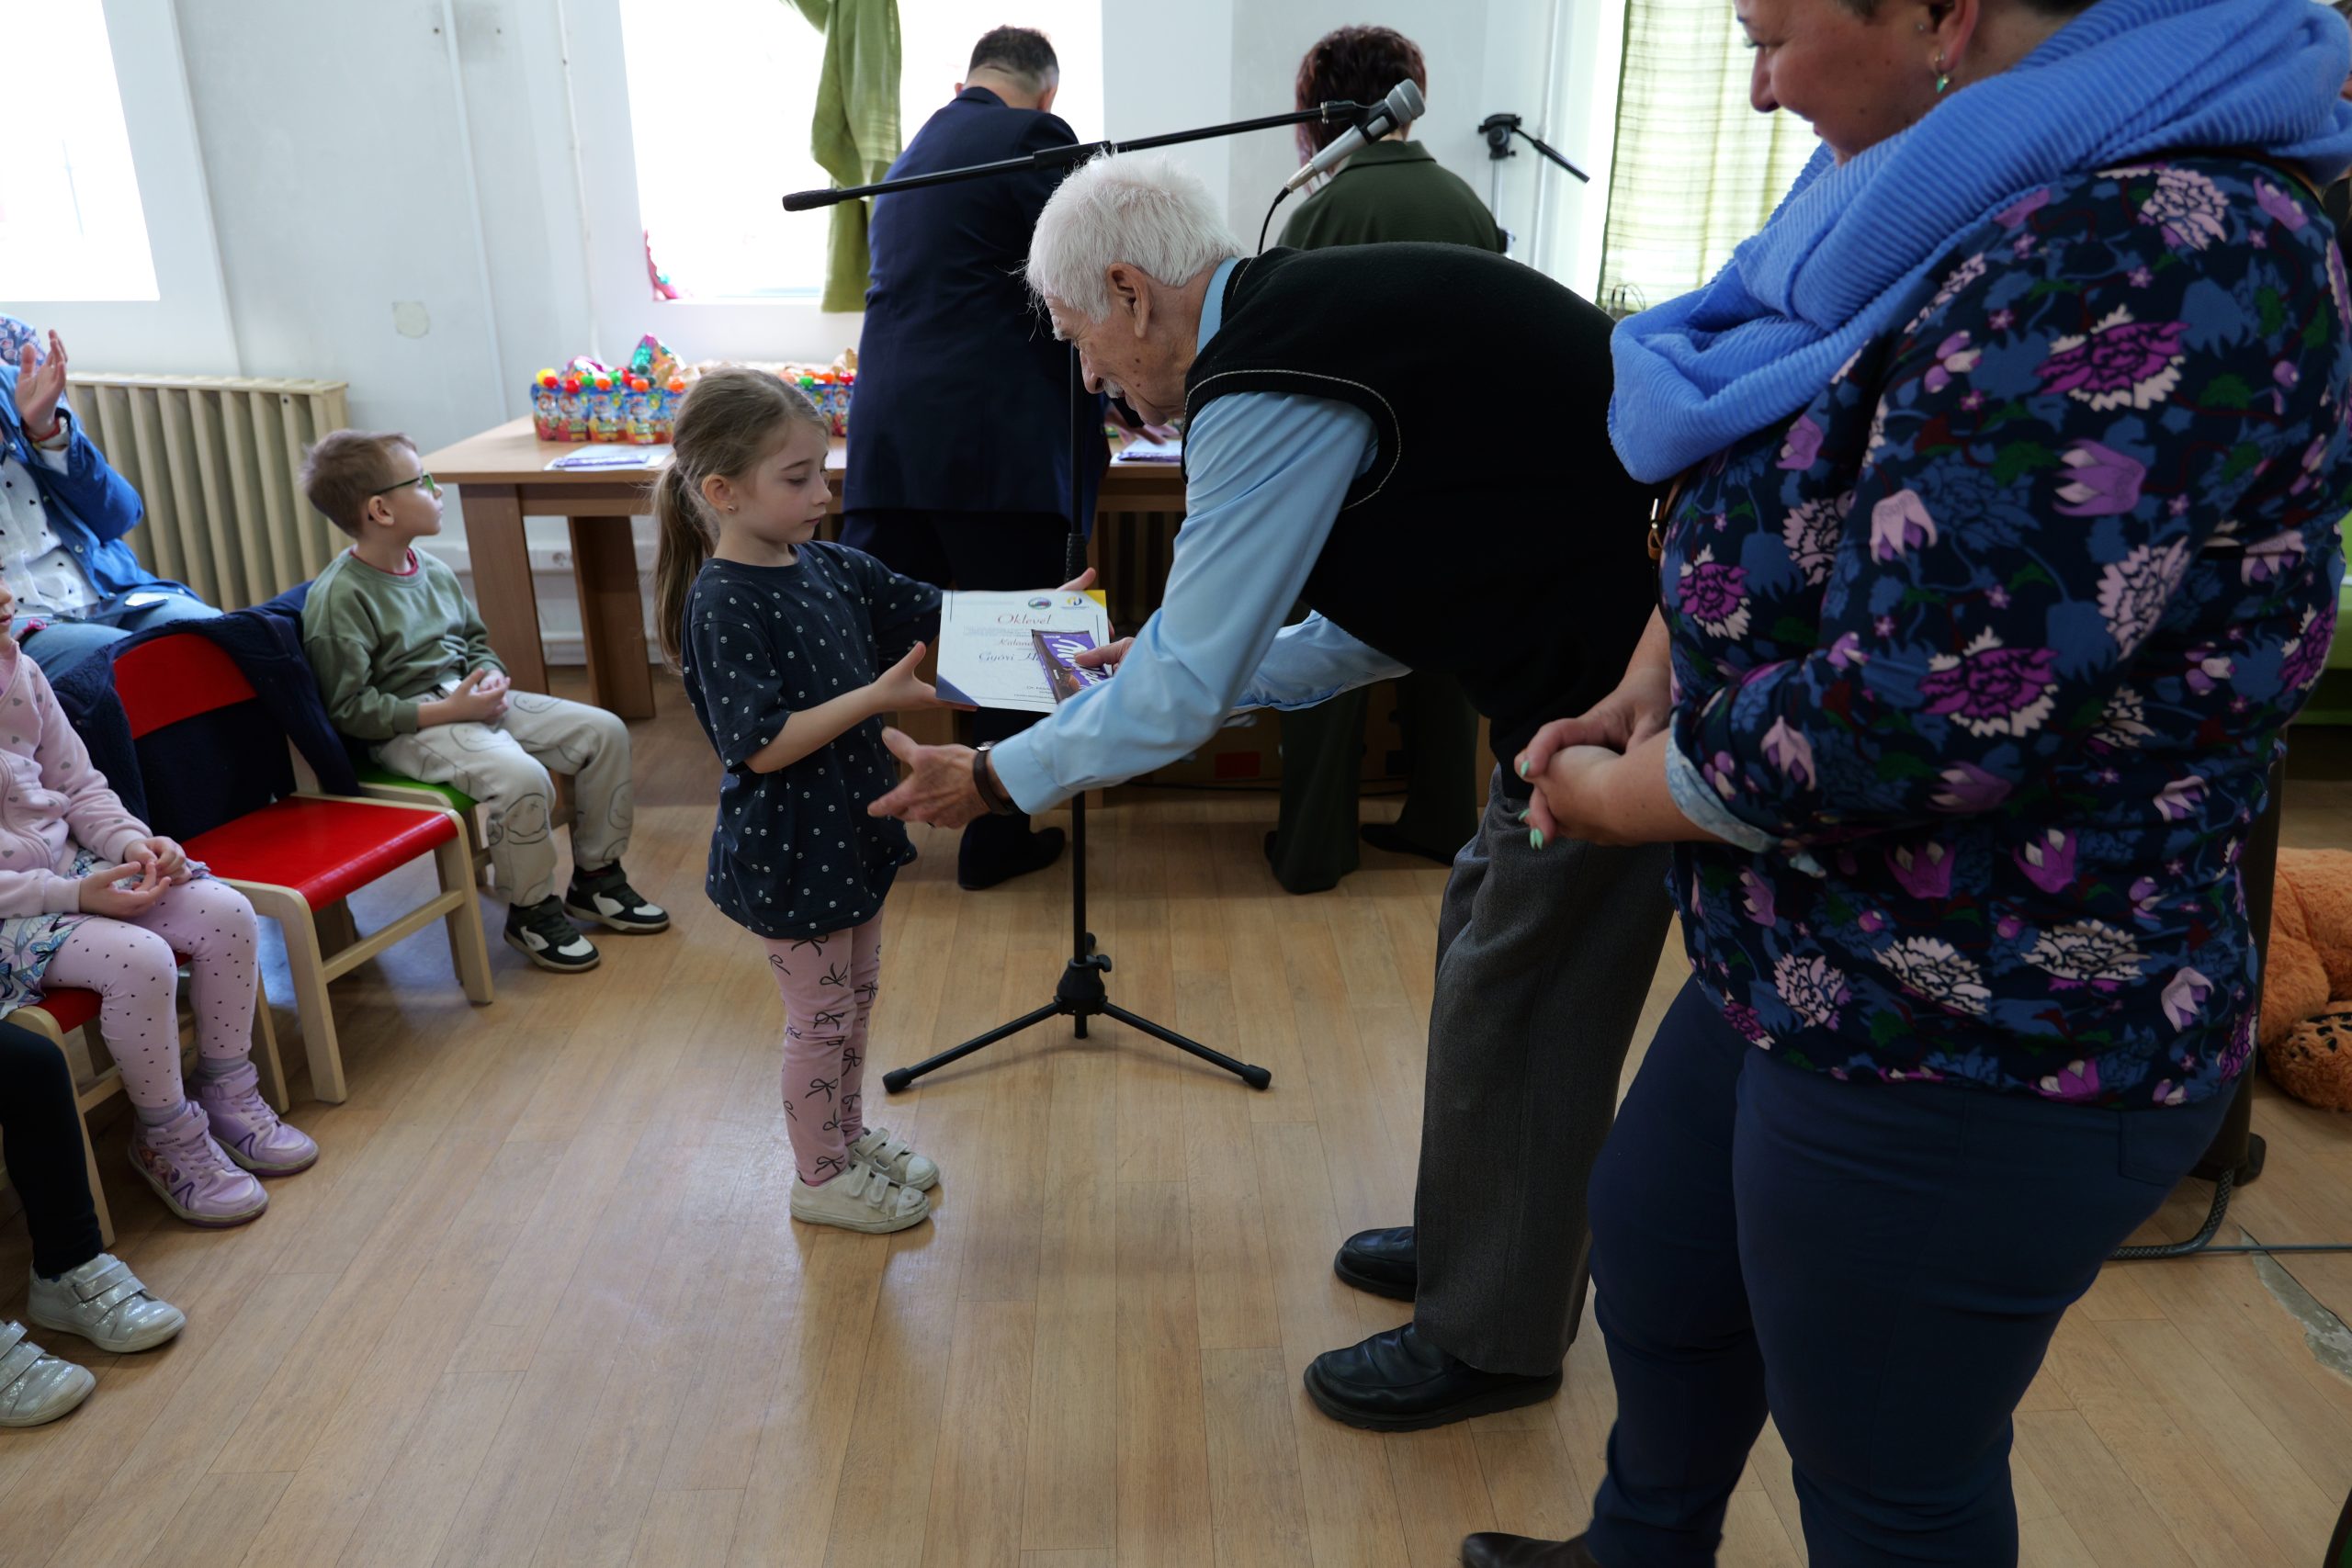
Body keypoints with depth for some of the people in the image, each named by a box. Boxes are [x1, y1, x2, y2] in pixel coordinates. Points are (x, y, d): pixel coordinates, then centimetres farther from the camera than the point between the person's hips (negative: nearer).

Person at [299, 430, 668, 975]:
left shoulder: (433, 569, 9)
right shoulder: (338, 598, -15)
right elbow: (349, 709, -17)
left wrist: (492, 677, 0)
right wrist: (448, 710, -21)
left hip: (468, 699, 9)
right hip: (409, 727, -8)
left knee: (604, 731, -2)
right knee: (523, 777, -33)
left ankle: (595, 878, 11)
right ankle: (531, 910, -9)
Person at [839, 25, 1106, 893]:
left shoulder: (911, 155, 23)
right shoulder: (1034, 137, -1)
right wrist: (1093, 411, 11)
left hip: (887, 439, 7)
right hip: (1000, 443, -7)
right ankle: (996, 838, 15)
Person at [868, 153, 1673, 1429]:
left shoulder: (1266, 388, -20)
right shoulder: (1305, 312, 11)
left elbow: (1182, 690, -16)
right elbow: (1394, 620, 17)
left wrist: (993, 782, -2)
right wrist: (1185, 667, 19)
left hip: (1623, 697, -10)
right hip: (1610, 647, 10)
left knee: (1509, 1003, 3)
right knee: (1485, 934, 21)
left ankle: (1490, 1339, 25)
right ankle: (1470, 1244, 41)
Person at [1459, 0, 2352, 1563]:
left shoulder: (2145, 258, -25)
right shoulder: (1992, 217, 6)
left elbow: (1915, 708, -30)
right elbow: (1771, 519, 15)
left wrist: (1624, 797, -12)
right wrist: (1646, 696, 0)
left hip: (1974, 1045, -9)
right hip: (1814, 960, 10)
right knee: (1652, 1252, 26)